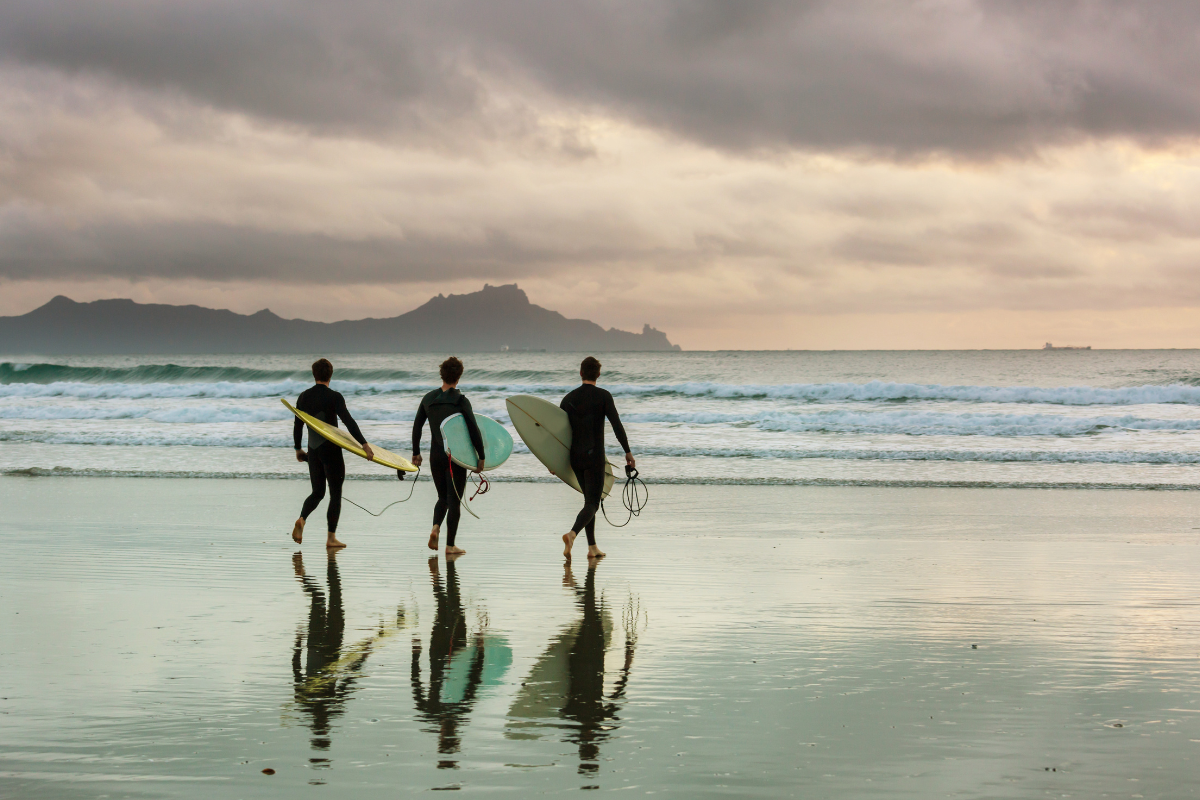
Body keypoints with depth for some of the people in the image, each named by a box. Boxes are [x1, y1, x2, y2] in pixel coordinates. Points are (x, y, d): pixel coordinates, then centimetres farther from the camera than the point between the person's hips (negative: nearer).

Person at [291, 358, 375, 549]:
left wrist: (298, 449, 23)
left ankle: (301, 519, -13)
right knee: (335, 493, 4)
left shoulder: (304, 397, 5)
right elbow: (348, 421, -22)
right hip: (331, 450, -5)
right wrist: (364, 444, -26)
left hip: (313, 451, 5)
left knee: (317, 492, 15)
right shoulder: (334, 397, -11)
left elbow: (297, 425, 11)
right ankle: (331, 538, 1)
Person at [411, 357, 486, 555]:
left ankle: (436, 526, -9)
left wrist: (416, 453, 19)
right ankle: (450, 545, 4)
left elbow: (417, 427, 9)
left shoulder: (429, 398, 3)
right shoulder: (461, 401, -11)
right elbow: (473, 430, -15)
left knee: (443, 497, 19)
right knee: (454, 500, 4)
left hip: (435, 456, 4)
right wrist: (481, 457, -9)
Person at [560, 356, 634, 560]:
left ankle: (592, 547, 17)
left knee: (590, 500, 18)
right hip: (594, 457, -5)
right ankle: (572, 533, -34)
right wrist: (628, 451, -4)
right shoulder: (603, 396, -6)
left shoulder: (569, 398, 6)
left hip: (575, 457, 5)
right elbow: (617, 425, -12)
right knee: (592, 503, -7)